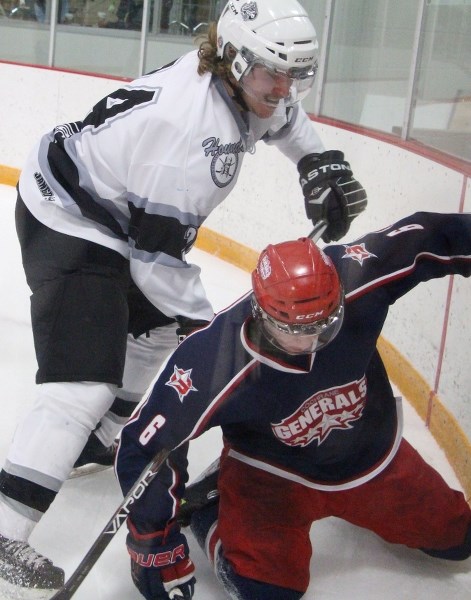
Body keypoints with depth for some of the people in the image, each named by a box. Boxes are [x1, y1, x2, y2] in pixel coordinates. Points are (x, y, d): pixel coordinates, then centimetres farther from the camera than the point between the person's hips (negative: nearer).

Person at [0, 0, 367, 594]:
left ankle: (99, 440, 38)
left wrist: (318, 161, 12)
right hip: (67, 223, -10)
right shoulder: (193, 128, -31)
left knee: (157, 326, 23)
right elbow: (158, 250, -26)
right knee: (87, 381, -18)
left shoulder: (233, 81, -4)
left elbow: (280, 115, 23)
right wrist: (202, 322, -15)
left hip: (113, 212, 10)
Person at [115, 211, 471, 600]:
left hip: (373, 451, 4)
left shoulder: (356, 278, -32)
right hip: (272, 472, -4)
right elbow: (144, 446, -26)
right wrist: (154, 547, -20)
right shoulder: (212, 365, -36)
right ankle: (203, 508, 6)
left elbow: (425, 239, -15)